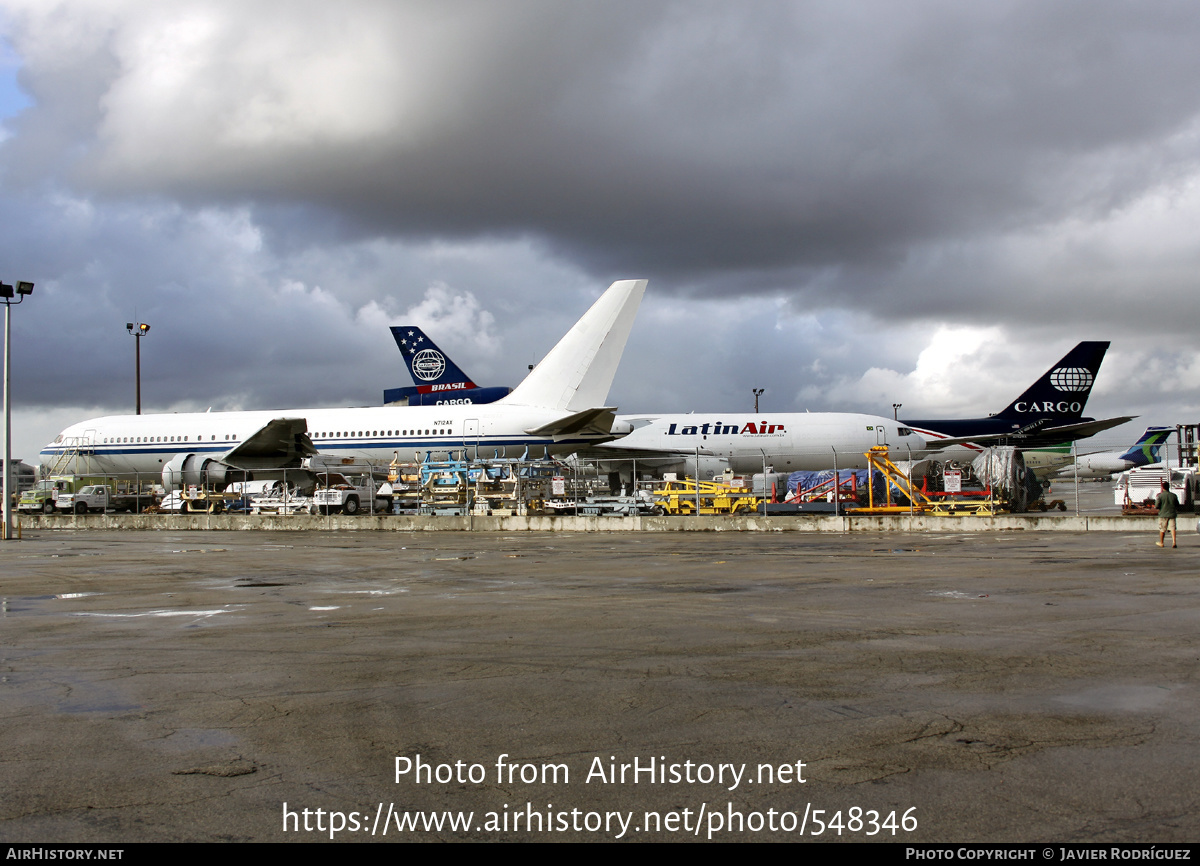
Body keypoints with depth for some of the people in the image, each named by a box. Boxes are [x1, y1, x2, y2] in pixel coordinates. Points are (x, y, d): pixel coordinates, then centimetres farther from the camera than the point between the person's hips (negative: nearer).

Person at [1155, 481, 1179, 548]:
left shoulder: (1160, 496, -9)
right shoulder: (1174, 495, 1)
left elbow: (1156, 506, -10)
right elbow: (1177, 506, 10)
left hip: (1163, 514, -2)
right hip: (1172, 514, 2)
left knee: (1162, 529, 10)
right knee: (1173, 528, 0)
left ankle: (1161, 542, 22)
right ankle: (1174, 542, -14)